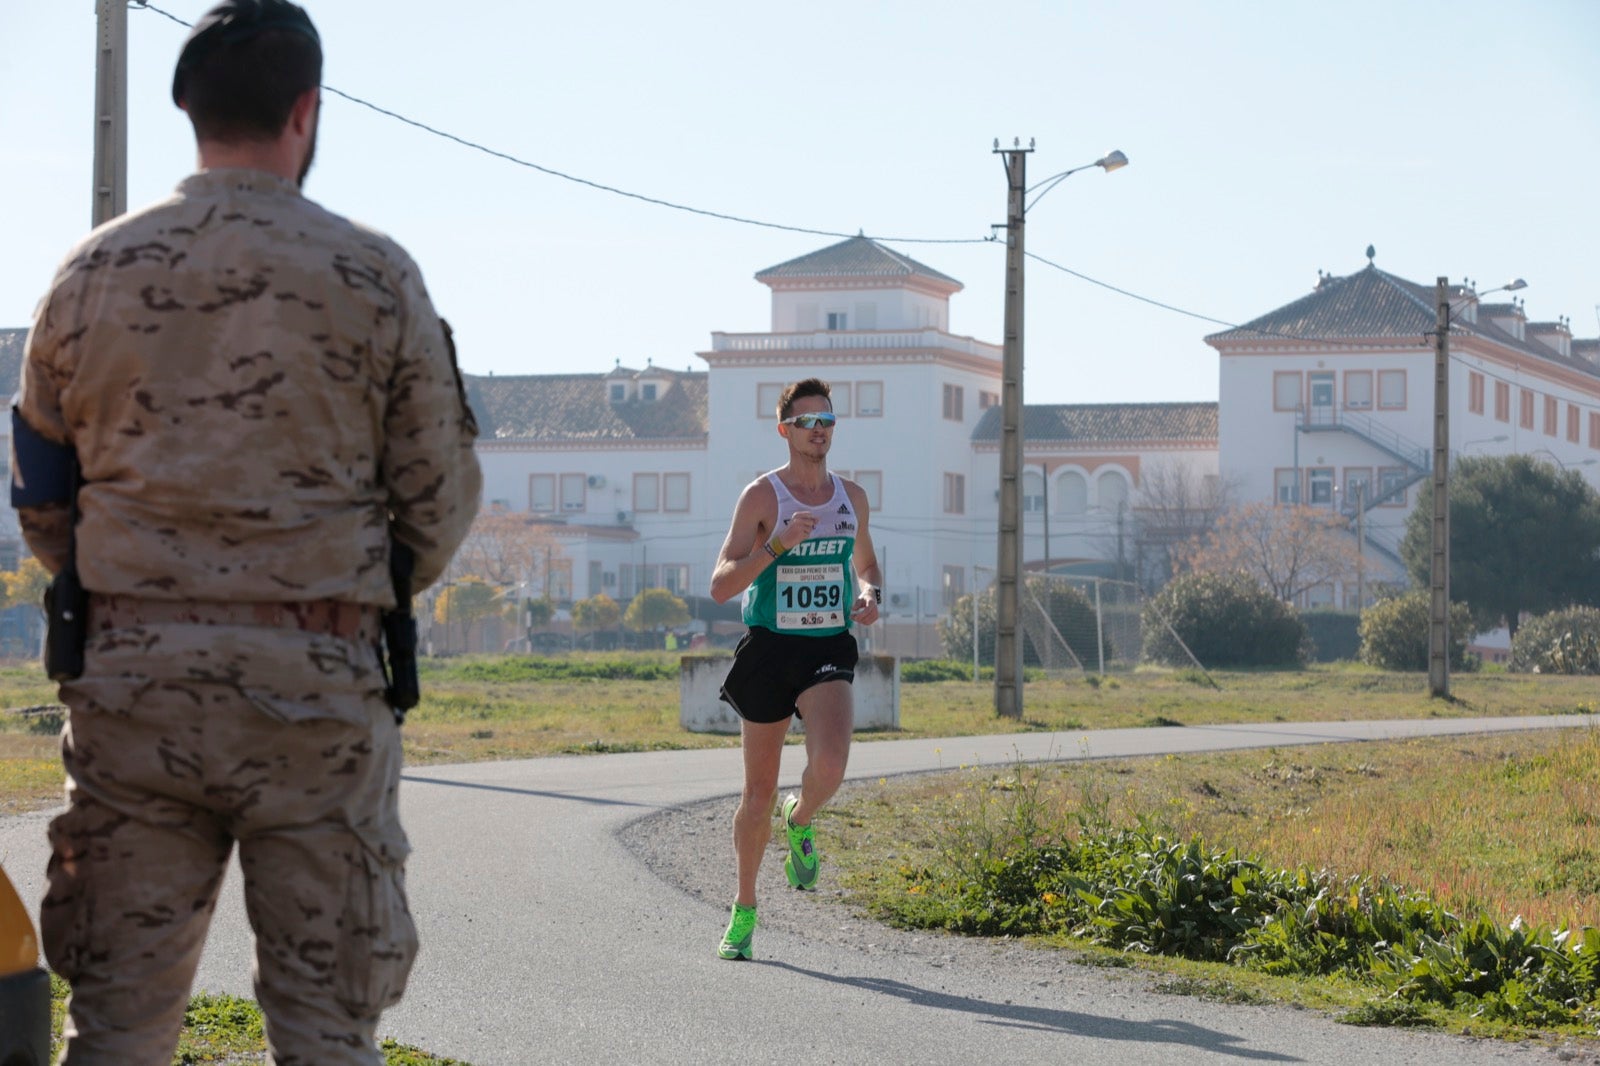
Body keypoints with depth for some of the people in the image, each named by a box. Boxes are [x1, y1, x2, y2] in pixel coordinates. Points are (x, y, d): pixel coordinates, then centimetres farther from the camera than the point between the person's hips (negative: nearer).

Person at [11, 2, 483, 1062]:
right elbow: (441, 502, 2)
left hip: (127, 671, 3)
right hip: (313, 688, -2)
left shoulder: (93, 272, 5)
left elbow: (41, 495, 12)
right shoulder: (374, 276, -3)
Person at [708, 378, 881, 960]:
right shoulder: (761, 496, -5)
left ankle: (800, 823, 9)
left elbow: (866, 563, 26)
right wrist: (779, 544, -23)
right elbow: (721, 586, -11)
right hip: (769, 649, -2)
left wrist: (871, 596, 3)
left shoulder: (852, 496, 8)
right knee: (759, 793, 6)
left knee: (830, 764, -26)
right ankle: (744, 908, 26)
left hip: (829, 650, 2)